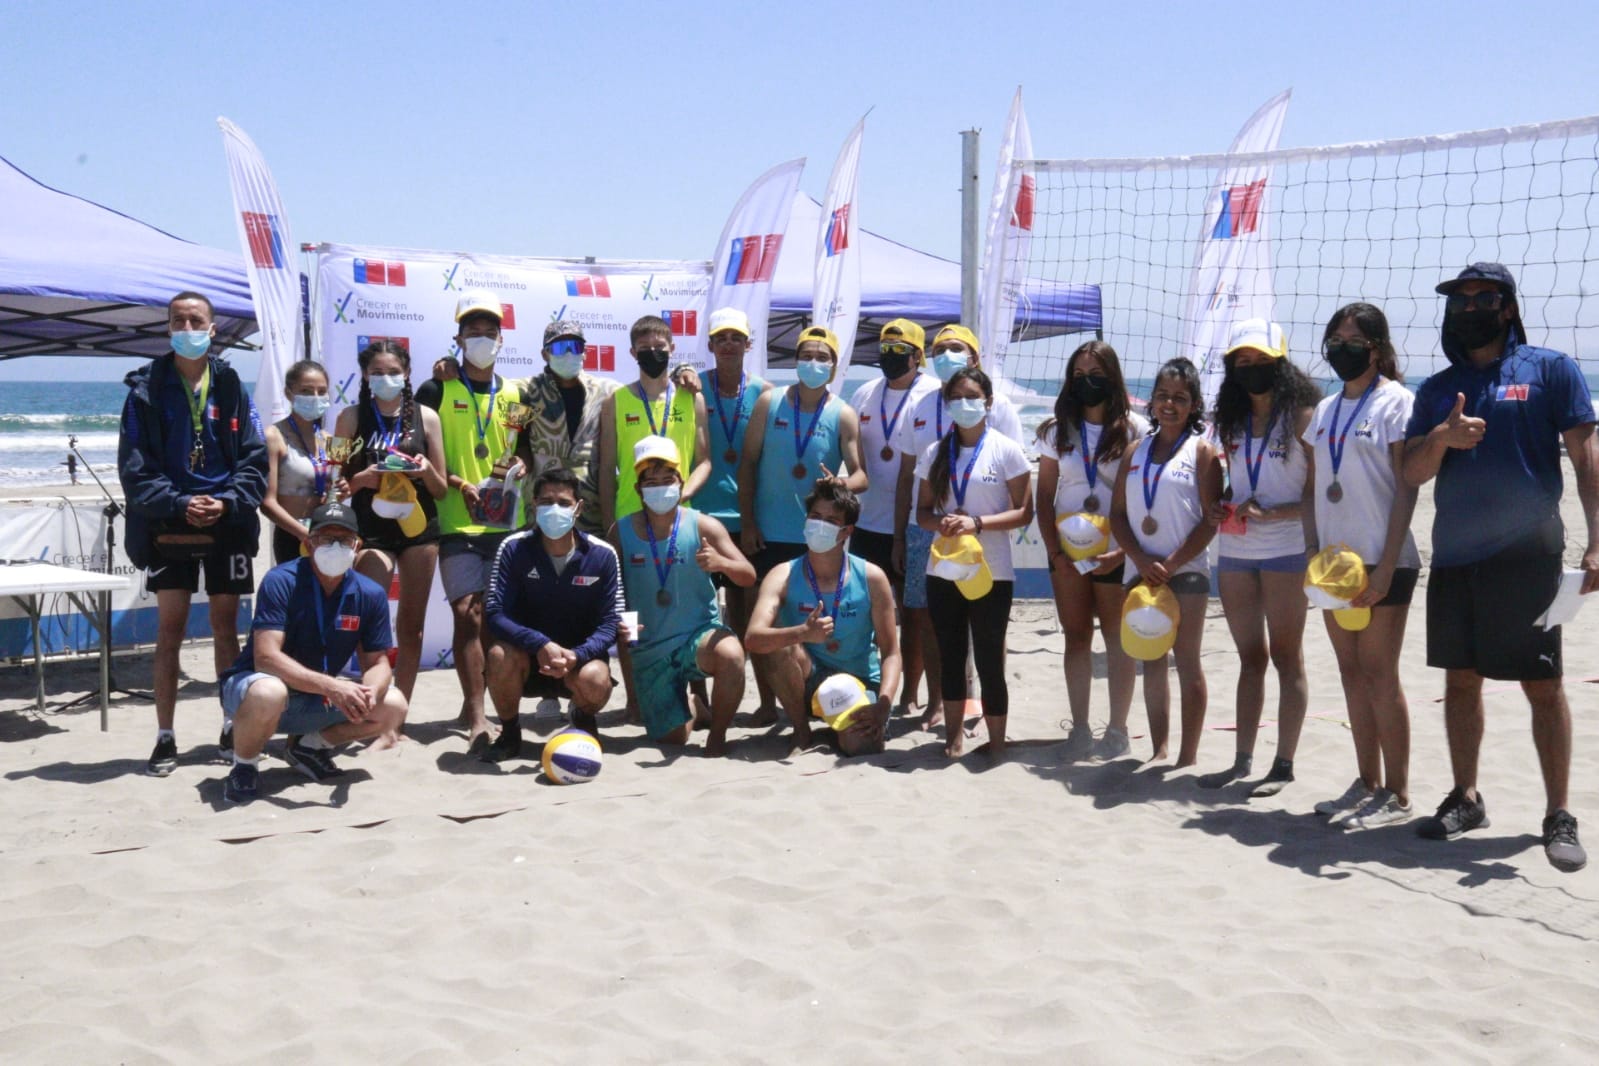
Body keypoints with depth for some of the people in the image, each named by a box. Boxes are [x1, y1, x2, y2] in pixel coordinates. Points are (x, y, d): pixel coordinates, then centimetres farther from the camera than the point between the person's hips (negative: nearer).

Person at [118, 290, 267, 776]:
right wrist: (178, 504, -18)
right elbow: (135, 468, -4)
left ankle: (232, 727, 19)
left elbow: (255, 459, 1)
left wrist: (227, 502, -14)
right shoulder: (146, 389, 1)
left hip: (227, 525, 1)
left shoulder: (232, 386, 5)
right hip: (168, 528, -1)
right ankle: (165, 738, 8)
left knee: (226, 627, 8)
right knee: (169, 630, 2)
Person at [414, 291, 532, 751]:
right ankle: (478, 717, -16)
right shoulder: (436, 392, 3)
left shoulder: (515, 395, 14)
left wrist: (517, 467, -3)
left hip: (506, 523, 4)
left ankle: (472, 703, 22)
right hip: (456, 523, -4)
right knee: (467, 613, -14)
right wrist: (458, 483, -13)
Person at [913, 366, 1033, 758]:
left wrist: (977, 523, -20)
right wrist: (941, 522, -13)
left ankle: (996, 743, 11)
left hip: (991, 573, -4)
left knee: (989, 659, 1)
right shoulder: (934, 454, 7)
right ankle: (953, 735, 22)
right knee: (950, 656, 10)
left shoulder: (1006, 450, -4)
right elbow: (922, 511, 10)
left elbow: (1023, 513, -6)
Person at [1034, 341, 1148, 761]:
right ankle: (1079, 728, 12)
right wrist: (1054, 550, -5)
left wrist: (1126, 551, -14)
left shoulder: (1134, 429, -3)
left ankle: (1117, 730, 12)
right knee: (1076, 638, 6)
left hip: (1116, 553, -3)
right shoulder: (1058, 430, 6)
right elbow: (1044, 495, 5)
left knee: (1118, 640, 4)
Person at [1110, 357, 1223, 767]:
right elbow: (1117, 514, 8)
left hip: (1185, 570, -5)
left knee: (1187, 660, -2)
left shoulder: (1202, 451, -1)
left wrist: (1171, 565, -14)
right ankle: (1158, 749, 17)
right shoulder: (1137, 451, 11)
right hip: (1140, 570, 5)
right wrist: (1142, 561, -7)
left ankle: (1188, 756, 2)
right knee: (1151, 662, 9)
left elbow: (1211, 519, -8)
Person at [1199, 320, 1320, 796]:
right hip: (1235, 552, 6)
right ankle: (1243, 759, 17)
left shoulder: (1302, 417, -6)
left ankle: (1284, 764, 6)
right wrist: (1222, 509, 0)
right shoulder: (1232, 423, 12)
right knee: (1250, 658, 12)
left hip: (1285, 550, -6)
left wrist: (1270, 514, -19)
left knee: (1286, 657, 1)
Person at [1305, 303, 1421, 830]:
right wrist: (1312, 549, 5)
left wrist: (1386, 566, -15)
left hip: (1382, 562, -6)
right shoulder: (1325, 410, 15)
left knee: (1379, 674, -5)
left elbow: (1406, 488, -10)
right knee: (1352, 672, 10)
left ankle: (1396, 795, 2)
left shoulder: (1395, 401, -4)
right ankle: (1367, 782, 19)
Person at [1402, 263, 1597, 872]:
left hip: (1527, 554, -4)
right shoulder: (1437, 389, 13)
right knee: (1460, 679, 11)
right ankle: (1465, 799, 23)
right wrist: (1442, 437, -13)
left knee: (1543, 685, -1)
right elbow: (1412, 473, 8)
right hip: (1453, 557, 5)